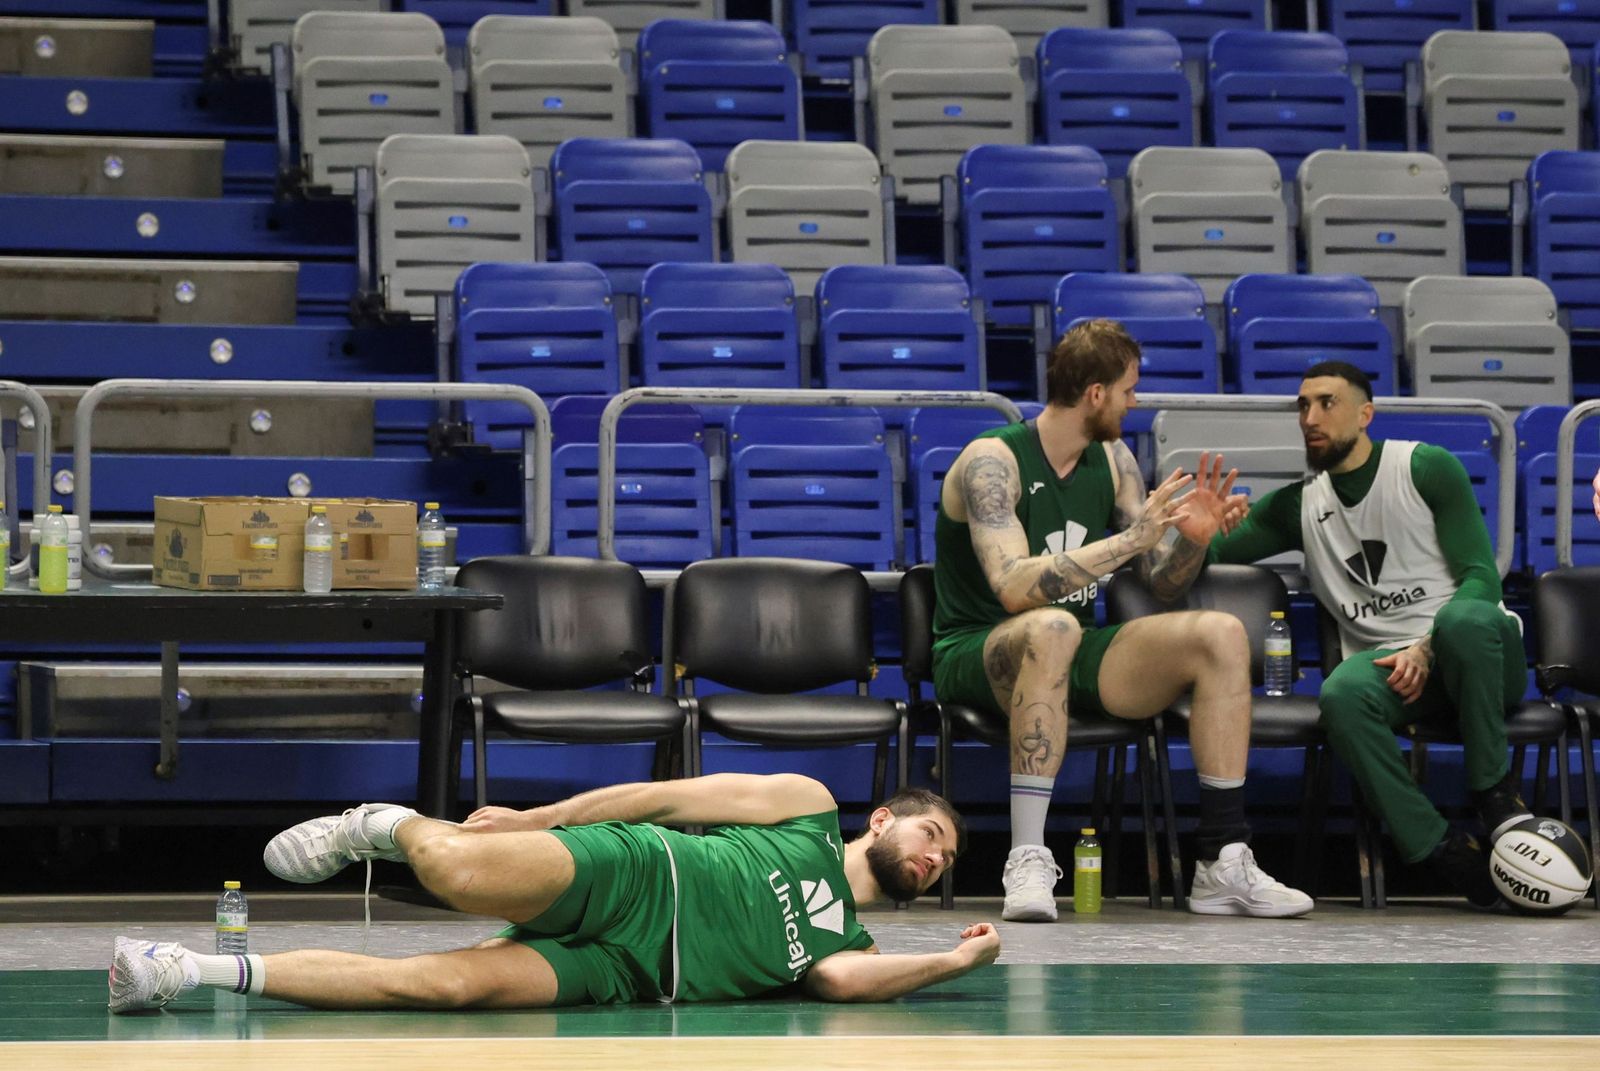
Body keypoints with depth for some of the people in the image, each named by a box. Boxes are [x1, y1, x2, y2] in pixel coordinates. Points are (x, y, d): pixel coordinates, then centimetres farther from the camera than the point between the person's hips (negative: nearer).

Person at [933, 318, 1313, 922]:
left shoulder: (1112, 459, 8)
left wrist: (1194, 537, -13)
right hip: (978, 658, -7)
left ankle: (1224, 863, -16)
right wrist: (1131, 539, -31)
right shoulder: (992, 461, -15)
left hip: (1075, 661, 7)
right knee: (1053, 628, -40)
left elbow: (1164, 584, 10)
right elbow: (1014, 588, -29)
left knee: (1221, 635, -13)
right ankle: (1027, 860, -39)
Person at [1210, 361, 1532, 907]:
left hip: (1479, 657, -2)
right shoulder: (1299, 504, 17)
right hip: (1387, 663, 2)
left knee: (1466, 619, -40)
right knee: (1342, 693, -35)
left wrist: (1428, 649, -20)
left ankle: (1496, 794, -22)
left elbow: (1481, 576, -4)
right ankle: (1442, 849, -33)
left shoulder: (1428, 468, 4)